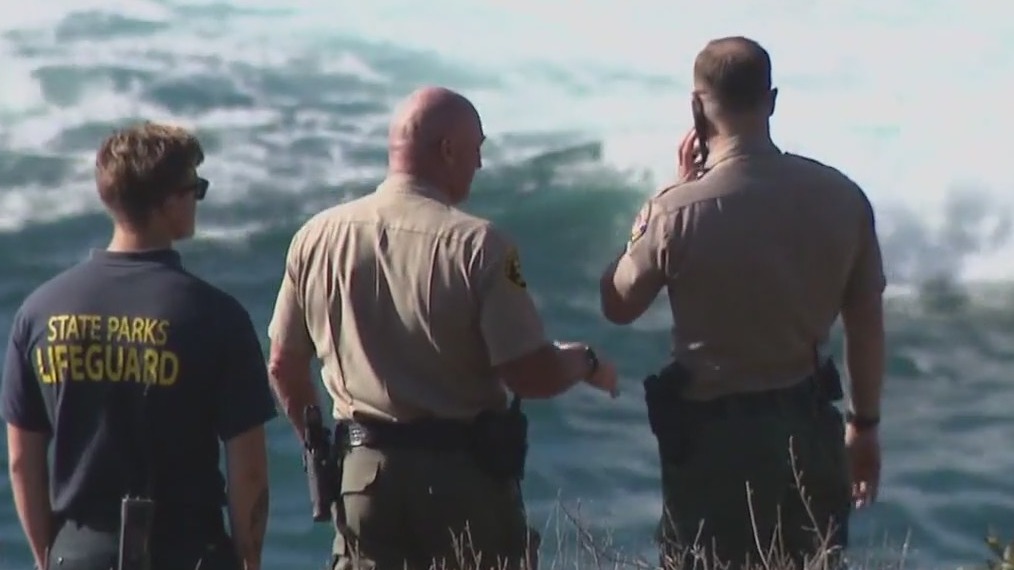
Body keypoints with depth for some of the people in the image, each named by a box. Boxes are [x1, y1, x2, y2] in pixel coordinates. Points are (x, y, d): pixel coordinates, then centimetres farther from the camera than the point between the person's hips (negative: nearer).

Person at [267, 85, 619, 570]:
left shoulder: (315, 238, 2)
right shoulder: (477, 246, -13)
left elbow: (284, 366, 9)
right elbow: (532, 376, -15)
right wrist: (585, 363, 7)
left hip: (363, 475, 4)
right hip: (462, 476, -4)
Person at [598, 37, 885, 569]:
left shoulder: (680, 211, -18)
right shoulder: (841, 197, -5)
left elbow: (617, 305, -1)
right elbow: (866, 324, 4)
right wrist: (865, 424, 18)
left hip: (714, 436, -4)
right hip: (808, 428, 4)